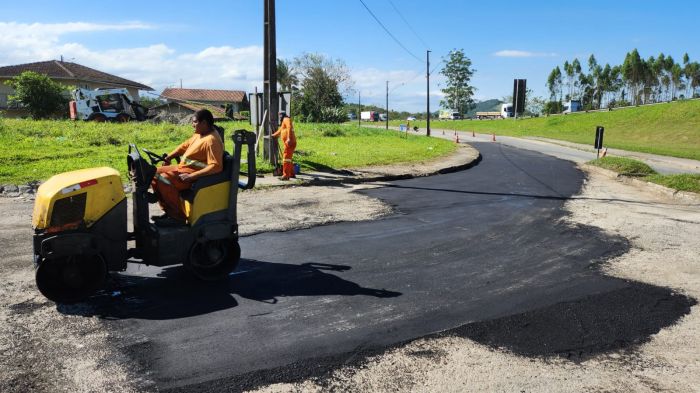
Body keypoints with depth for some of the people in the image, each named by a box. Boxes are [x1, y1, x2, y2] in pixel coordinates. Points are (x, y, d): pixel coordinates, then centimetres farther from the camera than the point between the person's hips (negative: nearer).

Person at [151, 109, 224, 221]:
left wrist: (191, 176, -32)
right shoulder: (199, 133, 9)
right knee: (155, 173, 8)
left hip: (196, 175, -11)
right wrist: (169, 157, 12)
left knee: (163, 180, -25)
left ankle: (179, 215, -12)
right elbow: (185, 145, 24)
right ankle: (168, 211, 11)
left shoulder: (212, 140, -23)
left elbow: (216, 166, -31)